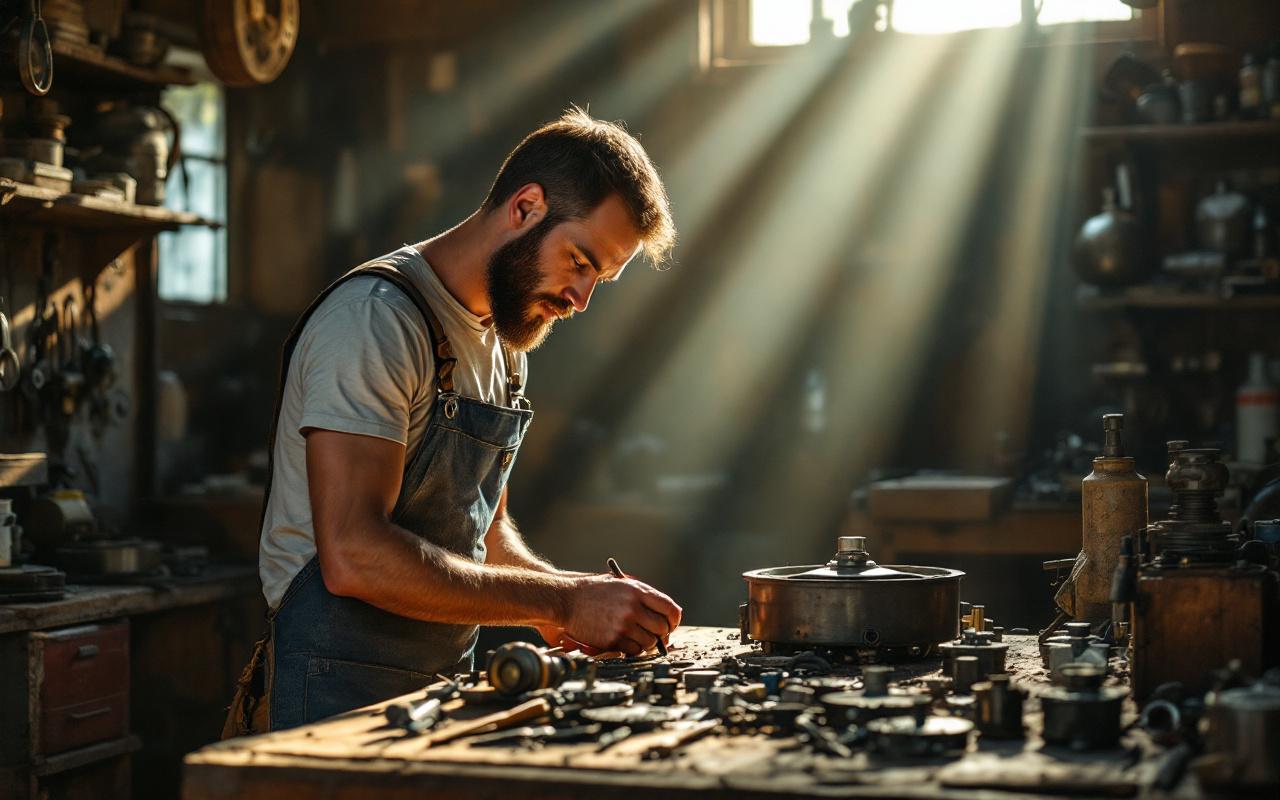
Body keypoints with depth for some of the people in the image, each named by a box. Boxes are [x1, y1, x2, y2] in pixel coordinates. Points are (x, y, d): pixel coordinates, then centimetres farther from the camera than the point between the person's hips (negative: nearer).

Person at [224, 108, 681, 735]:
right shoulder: (375, 318, -16)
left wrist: (574, 598, 1)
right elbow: (353, 556, -25)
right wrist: (562, 600, -21)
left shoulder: (503, 345, 14)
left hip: (445, 687, 8)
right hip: (338, 698, -8)